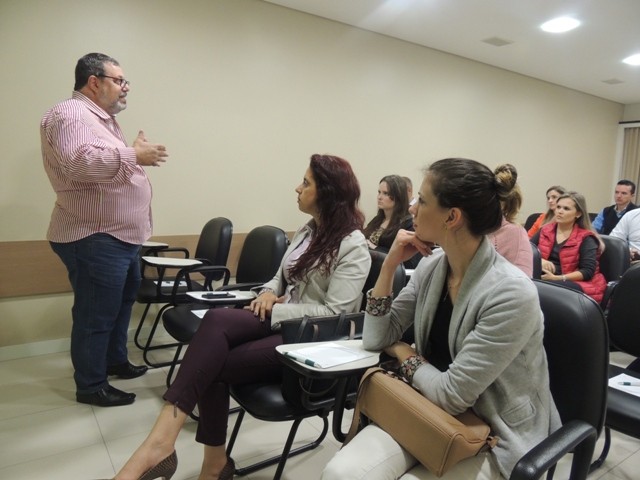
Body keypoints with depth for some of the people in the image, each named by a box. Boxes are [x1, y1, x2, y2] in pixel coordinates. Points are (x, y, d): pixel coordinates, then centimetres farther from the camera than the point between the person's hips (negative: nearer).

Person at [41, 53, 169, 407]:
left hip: (120, 235, 11)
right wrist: (133, 155, -23)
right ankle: (91, 386, 14)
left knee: (123, 301, 21)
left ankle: (115, 360, 38)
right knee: (96, 314, -1)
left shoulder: (102, 118, 19)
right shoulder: (71, 115, -13)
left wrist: (137, 156, 10)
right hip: (94, 239, -11)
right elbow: (80, 163, -31)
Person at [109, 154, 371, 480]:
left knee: (212, 366, -25)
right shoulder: (307, 231, 16)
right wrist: (268, 293, -2)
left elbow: (334, 314, -18)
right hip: (281, 321, 7)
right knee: (216, 320, -25)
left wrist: (276, 310, -16)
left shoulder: (353, 246, -10)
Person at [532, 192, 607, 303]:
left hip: (577, 284, -4)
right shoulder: (545, 230, 13)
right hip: (547, 280, 4)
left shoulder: (586, 238, -1)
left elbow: (588, 271, -11)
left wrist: (557, 278, -21)